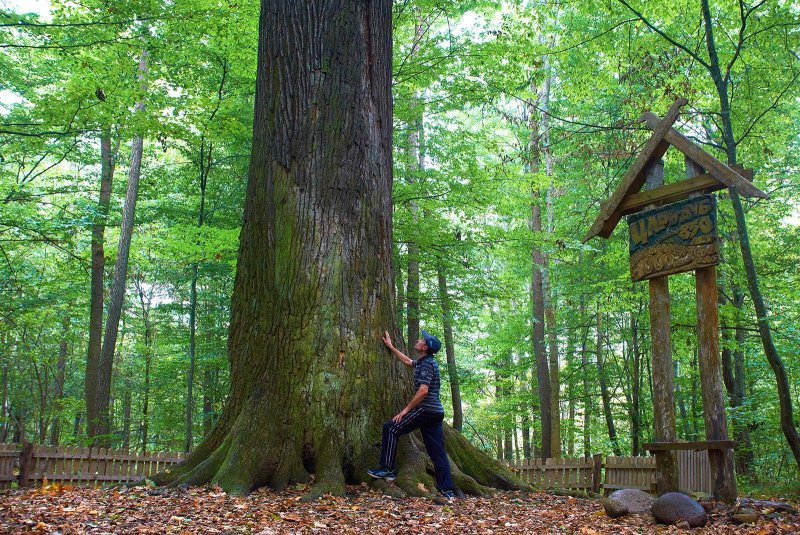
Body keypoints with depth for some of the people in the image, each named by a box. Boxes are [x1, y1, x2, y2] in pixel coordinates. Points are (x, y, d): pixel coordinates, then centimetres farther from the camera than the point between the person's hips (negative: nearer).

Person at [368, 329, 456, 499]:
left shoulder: (427, 364, -12)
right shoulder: (424, 362, 18)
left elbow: (423, 390, -22)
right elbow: (407, 361, 35)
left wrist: (406, 409, -16)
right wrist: (390, 346, 38)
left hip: (426, 410, -10)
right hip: (436, 413, 10)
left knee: (391, 428, -3)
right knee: (438, 453, 7)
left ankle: (387, 469, -2)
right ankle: (447, 490, 4)